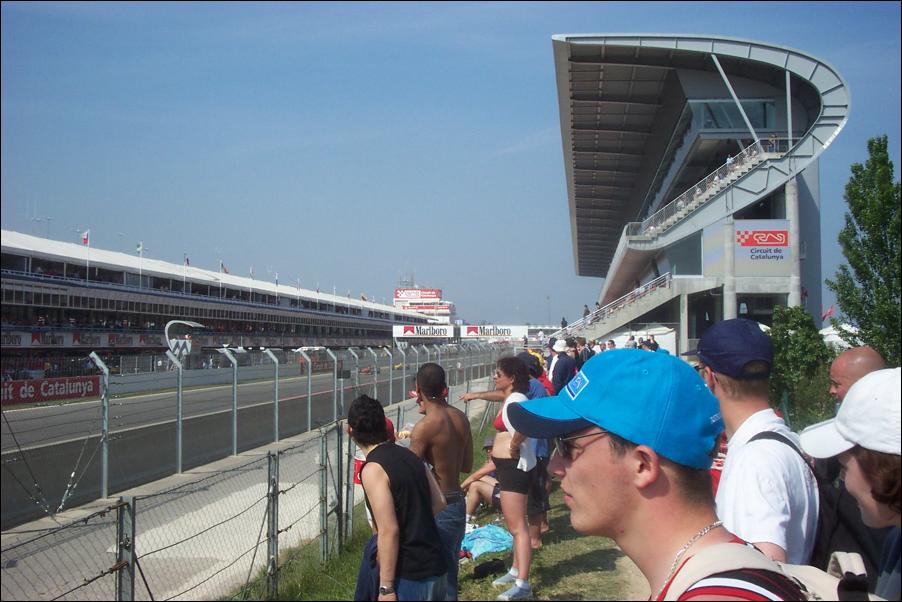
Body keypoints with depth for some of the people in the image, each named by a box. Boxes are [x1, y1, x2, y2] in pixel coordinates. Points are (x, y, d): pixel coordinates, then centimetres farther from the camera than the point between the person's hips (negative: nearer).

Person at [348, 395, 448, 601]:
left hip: (409, 576, -8)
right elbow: (438, 503, 13)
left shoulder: (373, 469, -16)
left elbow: (389, 531, -21)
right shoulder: (408, 455, 7)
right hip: (435, 567, 8)